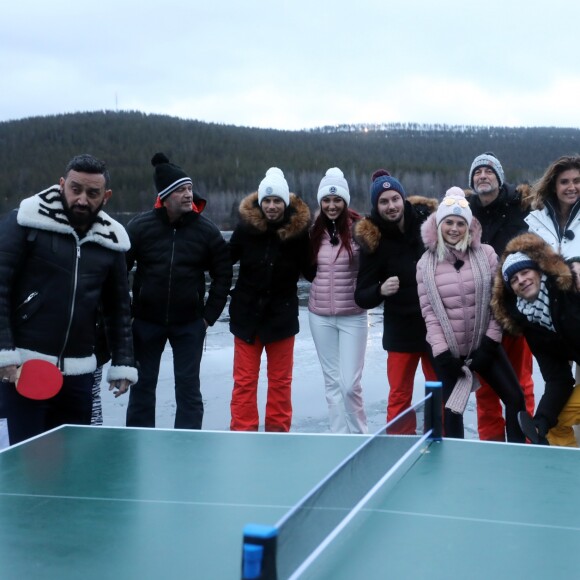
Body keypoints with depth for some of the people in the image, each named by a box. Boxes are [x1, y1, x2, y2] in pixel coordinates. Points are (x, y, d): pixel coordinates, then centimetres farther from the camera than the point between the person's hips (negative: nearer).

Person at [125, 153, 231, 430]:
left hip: (189, 324, 0)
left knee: (188, 387, 5)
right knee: (142, 384, 11)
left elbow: (222, 275, 2)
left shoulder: (206, 230, -5)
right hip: (146, 321, 0)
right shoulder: (140, 226, -8)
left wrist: (209, 314, -2)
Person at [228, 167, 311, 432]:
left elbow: (310, 270, -5)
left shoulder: (298, 229, -11)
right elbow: (226, 260, 2)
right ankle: (242, 431, 14)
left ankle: (278, 432, 23)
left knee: (280, 380, 11)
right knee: (244, 380, 5)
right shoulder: (246, 225, -9)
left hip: (282, 315, 0)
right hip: (247, 313, 0)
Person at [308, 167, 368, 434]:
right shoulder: (315, 231, 4)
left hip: (352, 316, -4)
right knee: (332, 382, 10)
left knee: (350, 384, -4)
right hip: (320, 316, 4)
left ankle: (360, 436, 17)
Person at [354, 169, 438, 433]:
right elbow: (362, 297, -10)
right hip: (401, 329, -2)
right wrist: (381, 290, -30)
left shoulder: (427, 219, -7)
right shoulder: (373, 241, -10)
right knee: (399, 396, 3)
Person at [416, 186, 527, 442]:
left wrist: (490, 341, -9)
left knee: (515, 397, -1)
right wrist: (441, 352, -11)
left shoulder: (486, 254, -3)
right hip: (448, 350, 0)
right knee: (451, 408, 4)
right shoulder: (426, 263, -2)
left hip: (483, 344, 1)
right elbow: (429, 311, -3)